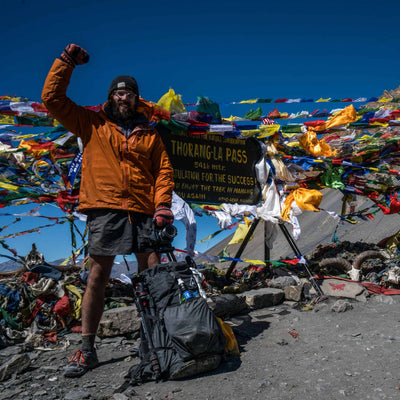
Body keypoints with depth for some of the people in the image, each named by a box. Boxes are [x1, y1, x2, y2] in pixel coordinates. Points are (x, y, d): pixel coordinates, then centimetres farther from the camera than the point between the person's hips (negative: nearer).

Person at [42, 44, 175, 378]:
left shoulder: (149, 134, 17)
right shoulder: (92, 124, 14)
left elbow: (163, 171, 10)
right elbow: (53, 98, 11)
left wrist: (163, 205, -4)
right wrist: (66, 62, 9)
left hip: (143, 212, 2)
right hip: (104, 210, -1)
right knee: (97, 278, 0)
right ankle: (87, 350, 10)